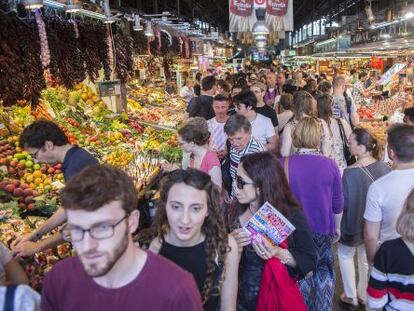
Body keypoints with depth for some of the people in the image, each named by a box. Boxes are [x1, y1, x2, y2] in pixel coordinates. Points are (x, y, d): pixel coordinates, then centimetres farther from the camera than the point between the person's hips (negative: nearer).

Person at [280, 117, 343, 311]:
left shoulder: (283, 164, -17)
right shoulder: (330, 165, -14)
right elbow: (338, 202, -3)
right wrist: (337, 227, 15)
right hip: (323, 229, 1)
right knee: (324, 271, 21)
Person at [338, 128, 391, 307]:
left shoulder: (350, 173, -30)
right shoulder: (383, 166, -14)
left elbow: (344, 203, -23)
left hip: (355, 223, -5)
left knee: (345, 254, 21)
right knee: (366, 258, 24)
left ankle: (351, 296, 30)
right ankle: (364, 295, 41)